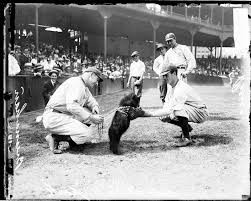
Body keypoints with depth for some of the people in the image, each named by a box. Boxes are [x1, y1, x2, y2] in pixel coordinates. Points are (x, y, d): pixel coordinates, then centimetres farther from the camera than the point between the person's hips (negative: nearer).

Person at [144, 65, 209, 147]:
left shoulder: (181, 89, -28)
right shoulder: (173, 88, 4)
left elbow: (169, 109, -35)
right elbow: (167, 105, 8)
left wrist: (150, 114, -34)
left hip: (201, 112, -9)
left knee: (178, 108, -36)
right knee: (164, 116, -1)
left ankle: (186, 138, -23)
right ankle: (187, 127, 17)